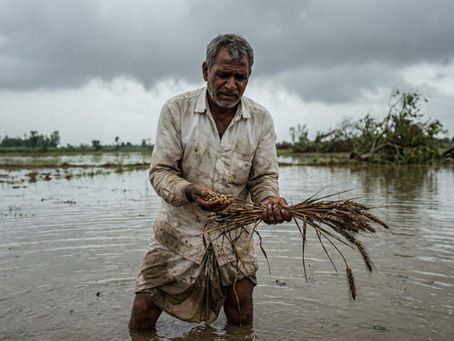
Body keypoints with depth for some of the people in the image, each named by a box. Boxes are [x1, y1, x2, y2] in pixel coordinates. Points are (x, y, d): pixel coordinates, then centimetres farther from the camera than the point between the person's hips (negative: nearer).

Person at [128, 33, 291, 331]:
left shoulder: (261, 119, -2)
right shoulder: (176, 110, -9)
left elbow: (264, 177, -1)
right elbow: (160, 172, -9)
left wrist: (271, 201, -25)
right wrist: (189, 191, -31)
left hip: (232, 234, 2)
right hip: (179, 229, -1)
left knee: (241, 322, 8)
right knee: (141, 321, 0)